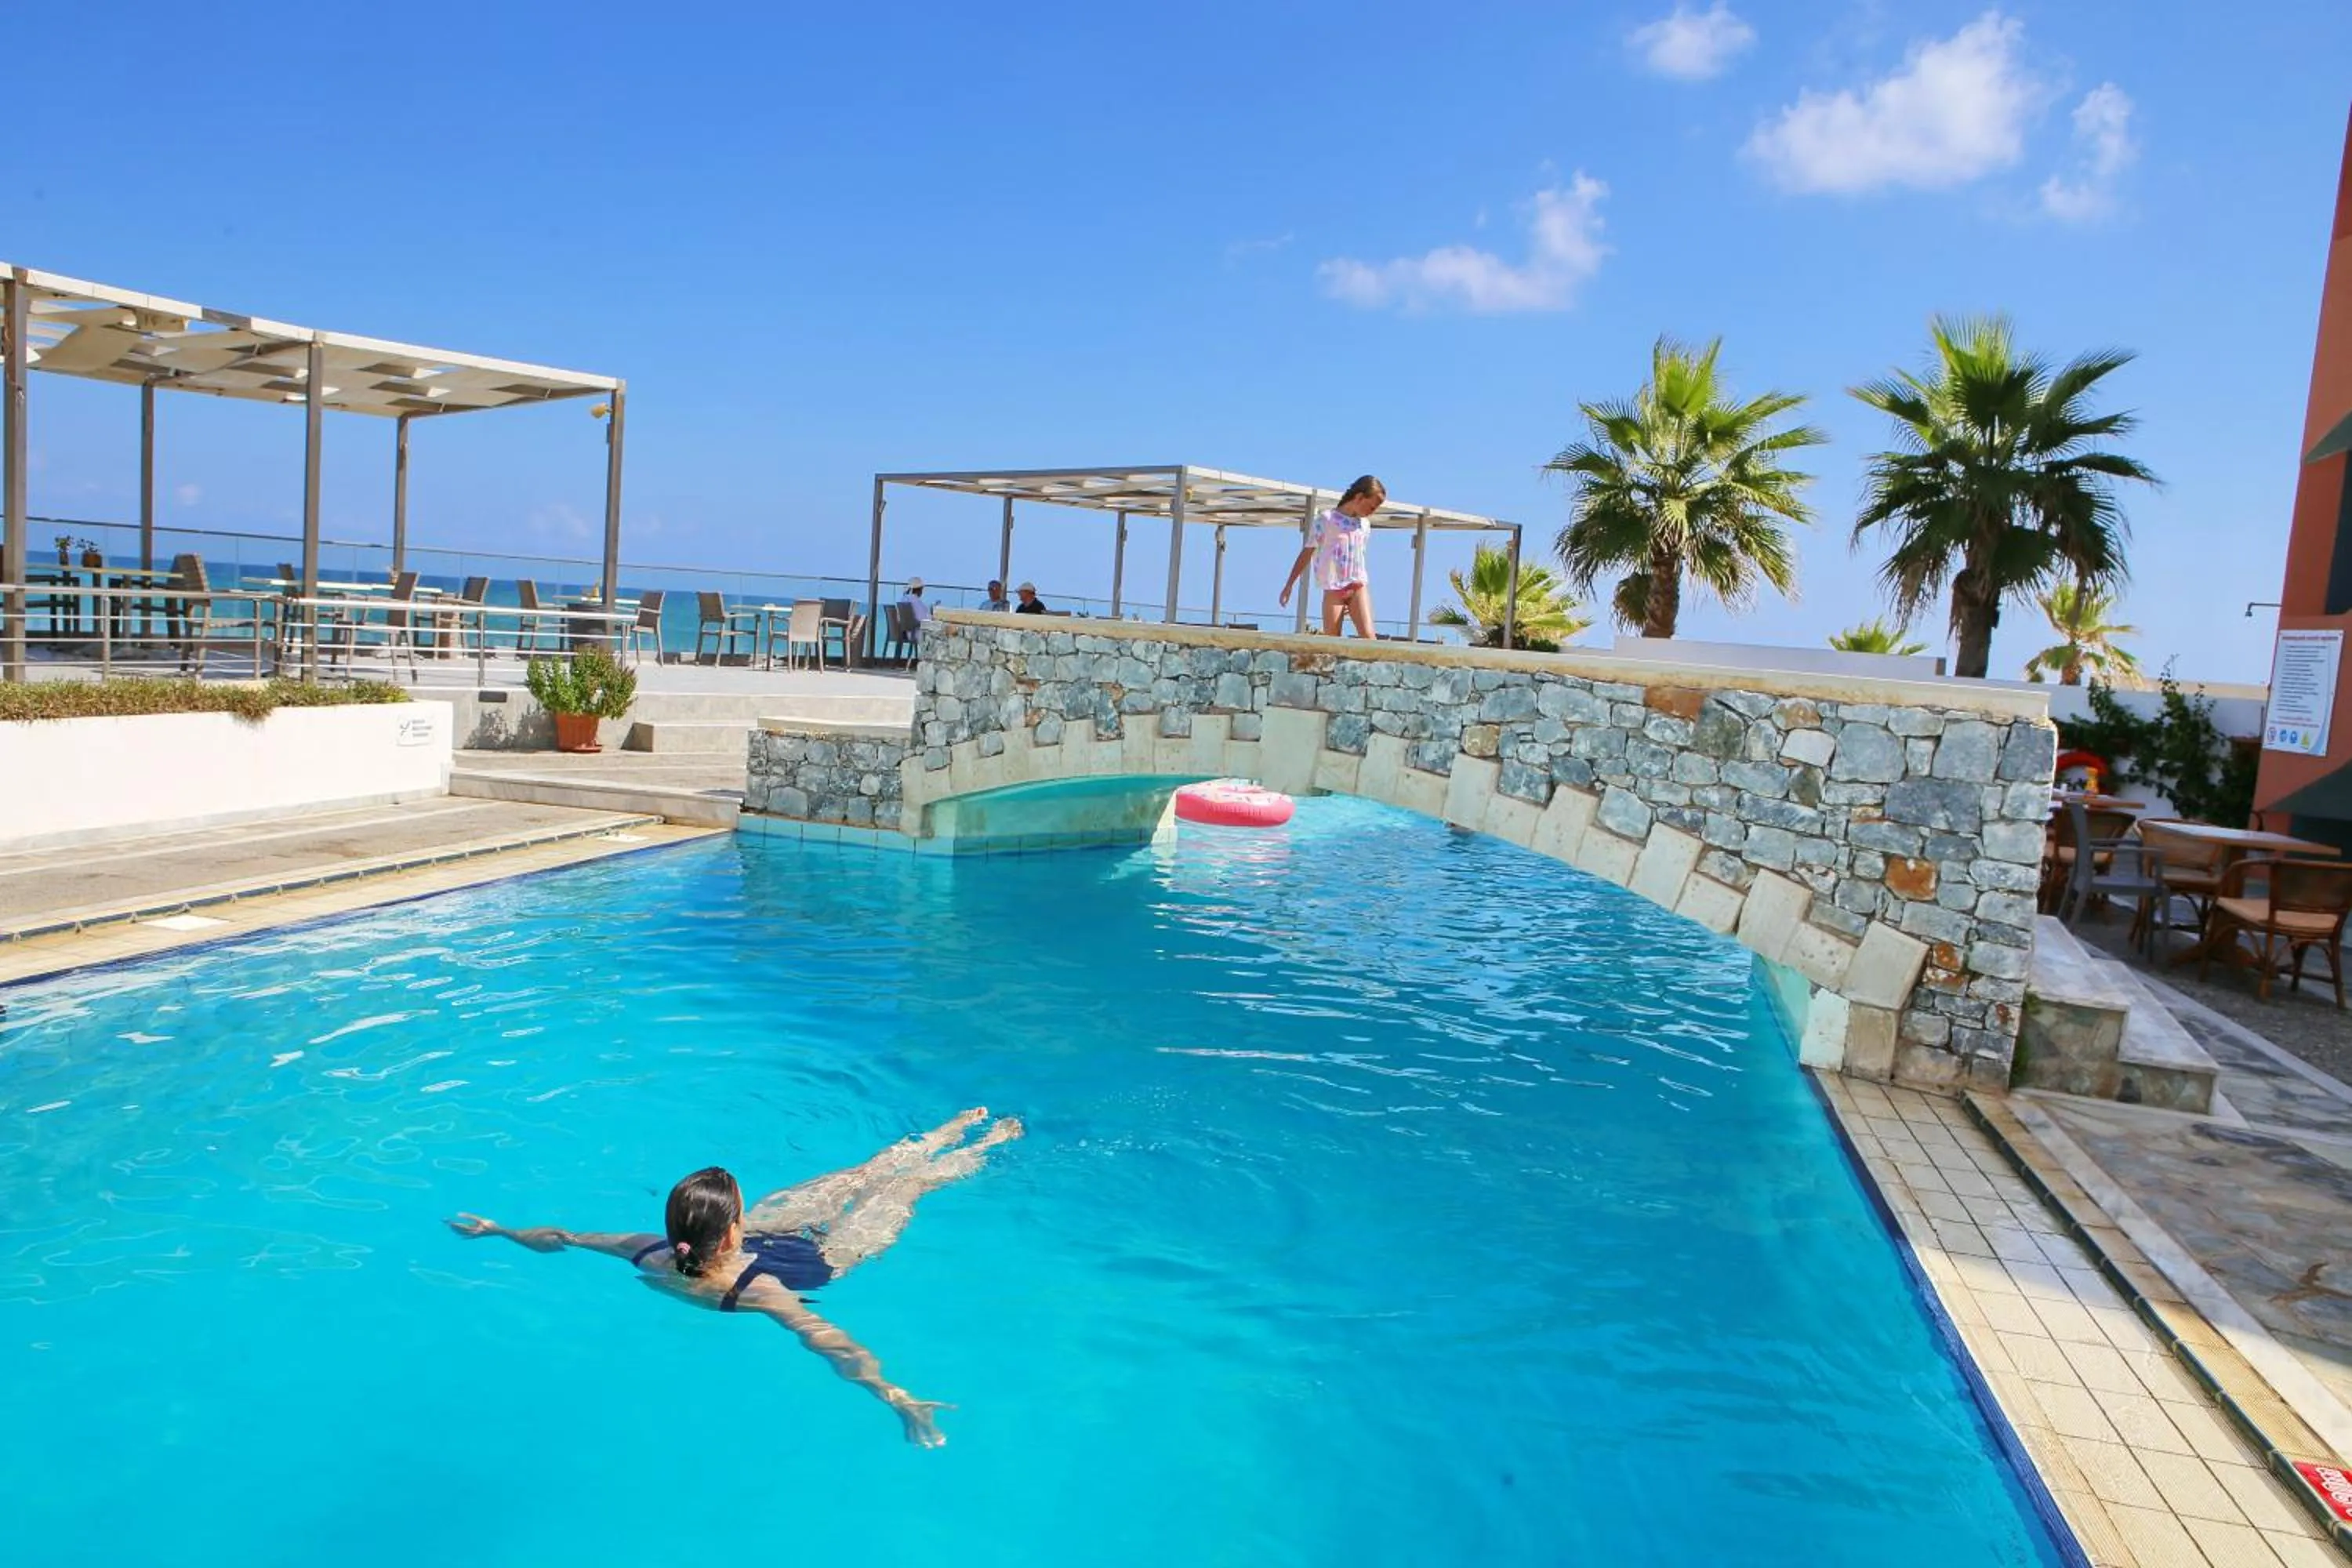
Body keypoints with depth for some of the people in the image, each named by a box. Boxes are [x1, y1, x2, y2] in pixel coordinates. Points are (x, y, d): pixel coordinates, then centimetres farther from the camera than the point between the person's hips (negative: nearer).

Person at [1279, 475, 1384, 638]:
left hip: (1358, 586, 4)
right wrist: (1289, 585, -3)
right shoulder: (1327, 520, -4)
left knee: (1368, 636, -10)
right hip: (1334, 588, -4)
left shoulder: (1365, 526, 11)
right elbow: (1306, 553, -2)